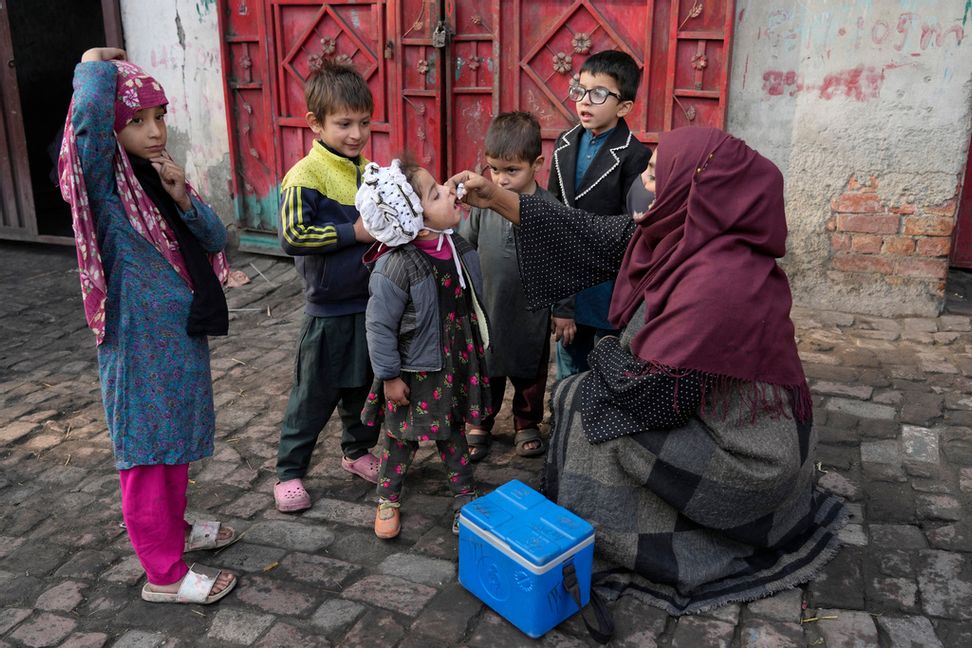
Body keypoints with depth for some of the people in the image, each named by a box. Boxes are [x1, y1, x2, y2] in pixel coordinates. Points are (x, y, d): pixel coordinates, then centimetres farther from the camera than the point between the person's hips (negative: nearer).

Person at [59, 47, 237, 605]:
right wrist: (96, 64, -16)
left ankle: (174, 528, 42)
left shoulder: (160, 175, 7)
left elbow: (216, 240, 4)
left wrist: (184, 197, -13)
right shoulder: (104, 182, -15)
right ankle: (165, 574, 18)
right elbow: (89, 112, -36)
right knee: (148, 454, 4)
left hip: (183, 335, 8)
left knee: (176, 445, 22)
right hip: (140, 342, -7)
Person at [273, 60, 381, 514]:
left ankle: (357, 451, 41)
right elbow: (293, 235, -25)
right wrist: (353, 232, -24)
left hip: (370, 302, 6)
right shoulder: (305, 177, -16)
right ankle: (289, 472, 23)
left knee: (364, 385, 20)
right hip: (329, 310, -6)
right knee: (314, 395, 6)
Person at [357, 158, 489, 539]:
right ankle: (388, 498, 37)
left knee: (453, 431, 22)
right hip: (414, 372, -5)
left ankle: (464, 493, 40)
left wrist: (476, 348, 17)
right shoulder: (394, 267, -27)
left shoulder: (459, 249, -6)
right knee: (401, 436, 15)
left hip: (456, 364, 6)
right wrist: (389, 376, -14)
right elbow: (379, 326, -19)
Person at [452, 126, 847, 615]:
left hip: (742, 462, -8)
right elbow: (596, 239, 0)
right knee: (591, 388, 11)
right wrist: (497, 199, 1)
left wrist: (605, 355, -7)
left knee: (584, 405, -6)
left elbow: (658, 395, -29)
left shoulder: (718, 281, -33)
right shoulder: (686, 235, -7)